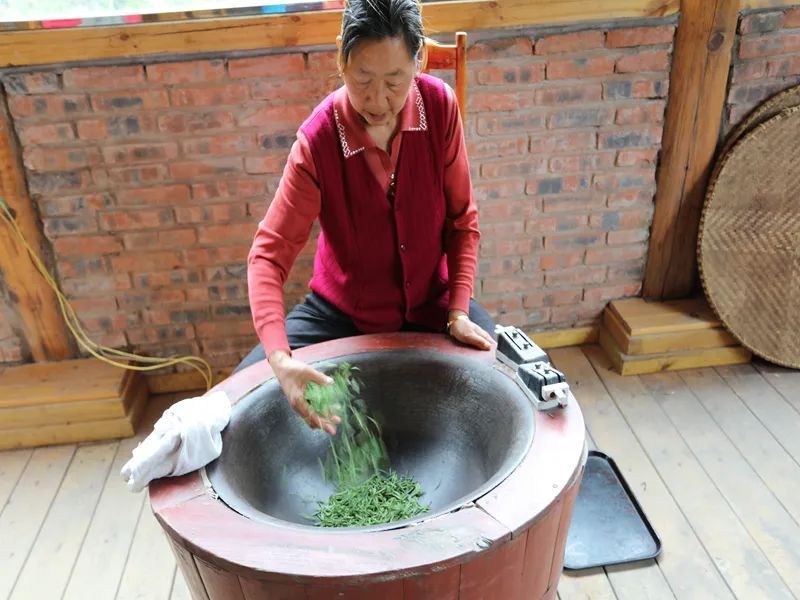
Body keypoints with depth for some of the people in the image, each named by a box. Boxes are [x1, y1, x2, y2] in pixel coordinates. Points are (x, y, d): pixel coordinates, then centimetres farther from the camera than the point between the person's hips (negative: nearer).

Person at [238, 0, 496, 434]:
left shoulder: (440, 106, -15)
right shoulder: (319, 139, -21)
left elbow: (461, 221, -6)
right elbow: (269, 253, -23)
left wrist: (458, 311, -15)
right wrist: (280, 359, -38)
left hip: (430, 302, 2)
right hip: (343, 311, -1)